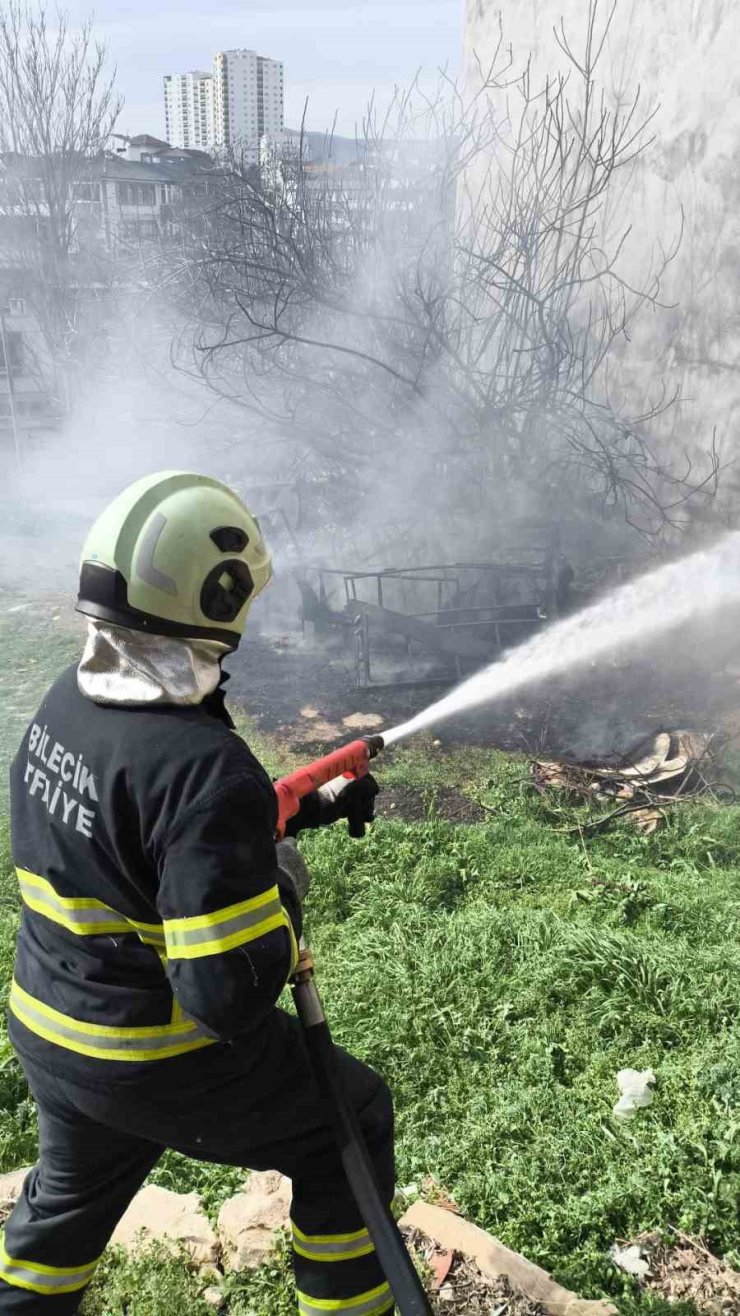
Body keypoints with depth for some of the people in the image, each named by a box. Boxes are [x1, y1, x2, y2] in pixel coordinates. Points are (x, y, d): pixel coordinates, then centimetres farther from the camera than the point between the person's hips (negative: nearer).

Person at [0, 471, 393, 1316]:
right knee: (351, 1124, 18)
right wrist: (284, 884, -13)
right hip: (166, 1063, -7)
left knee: (71, 1191, 34)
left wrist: (303, 810, 7)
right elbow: (232, 994, -31)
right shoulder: (204, 767, -32)